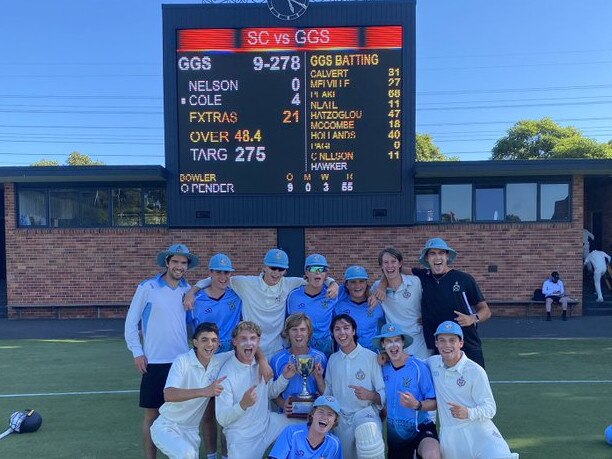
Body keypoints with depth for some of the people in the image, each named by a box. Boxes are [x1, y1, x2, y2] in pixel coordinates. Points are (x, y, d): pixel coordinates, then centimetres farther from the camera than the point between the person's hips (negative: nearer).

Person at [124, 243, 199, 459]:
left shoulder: (188, 290, 6)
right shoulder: (147, 287, -4)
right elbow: (131, 322, 0)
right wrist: (137, 353, -5)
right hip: (155, 362, -3)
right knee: (152, 414, 5)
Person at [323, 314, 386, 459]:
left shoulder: (371, 357, -4)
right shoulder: (332, 359, 10)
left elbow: (383, 394, -5)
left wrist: (370, 395, -23)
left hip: (366, 413, -5)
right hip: (341, 419, 5)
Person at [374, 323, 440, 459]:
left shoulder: (419, 367, -14)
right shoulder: (383, 368, -1)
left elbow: (434, 403, -13)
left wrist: (417, 405, -30)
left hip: (420, 427, -5)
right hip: (394, 433, 5)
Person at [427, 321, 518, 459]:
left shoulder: (475, 371, -9)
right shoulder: (432, 363, 4)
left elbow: (490, 408, -9)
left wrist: (469, 413, -28)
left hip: (477, 431, -4)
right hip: (448, 436, 5)